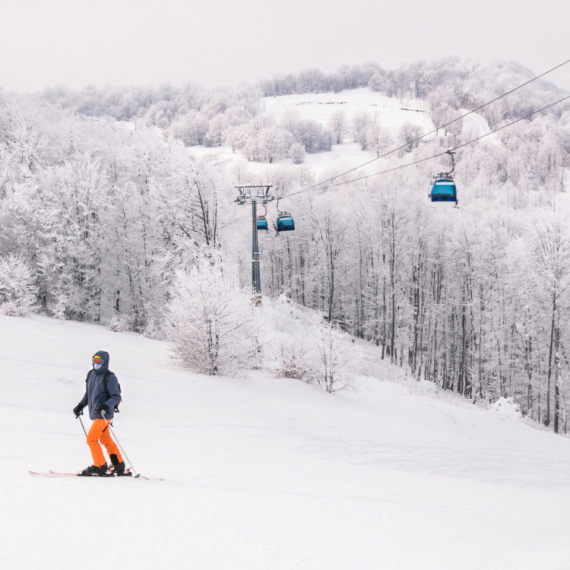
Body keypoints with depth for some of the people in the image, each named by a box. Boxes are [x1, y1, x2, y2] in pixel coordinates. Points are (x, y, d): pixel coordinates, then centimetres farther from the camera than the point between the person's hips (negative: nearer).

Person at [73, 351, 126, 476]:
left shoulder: (109, 377, -13)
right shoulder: (91, 374, 10)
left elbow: (116, 397, -15)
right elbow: (88, 393, 22)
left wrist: (106, 406, -30)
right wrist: (81, 405, 11)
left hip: (103, 414, -9)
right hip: (95, 414, 9)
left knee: (91, 439, -11)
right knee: (106, 440, 15)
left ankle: (100, 467, -4)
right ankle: (119, 466, 23)